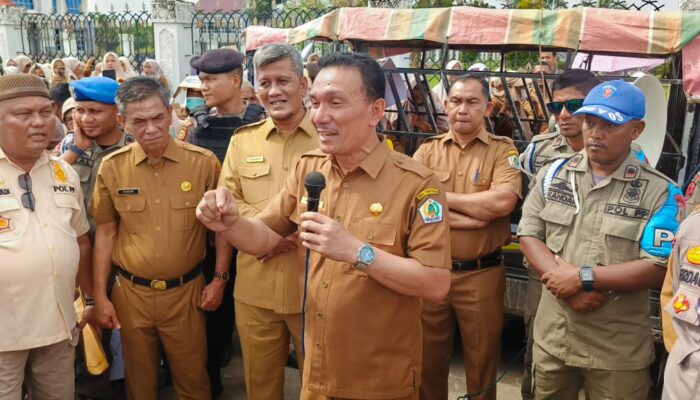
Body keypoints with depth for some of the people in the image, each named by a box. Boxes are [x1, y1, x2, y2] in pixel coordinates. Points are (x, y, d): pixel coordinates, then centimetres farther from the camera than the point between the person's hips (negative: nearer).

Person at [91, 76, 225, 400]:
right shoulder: (111, 167, -4)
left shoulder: (203, 162, -9)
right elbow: (106, 231, 4)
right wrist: (100, 295, 3)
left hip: (185, 292, -1)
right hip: (130, 293, 2)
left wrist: (220, 278, 0)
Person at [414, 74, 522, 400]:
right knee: (429, 360, 17)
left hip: (481, 274, -2)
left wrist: (441, 197, -11)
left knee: (481, 363, 14)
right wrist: (469, 218, -17)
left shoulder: (503, 150, -1)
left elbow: (502, 202, -19)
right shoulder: (428, 150, 4)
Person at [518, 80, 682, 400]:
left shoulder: (660, 192, -9)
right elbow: (528, 235, -2)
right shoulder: (554, 174, 2)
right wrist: (565, 282, -17)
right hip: (552, 336, 3)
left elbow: (659, 269, -15)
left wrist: (584, 277, -20)